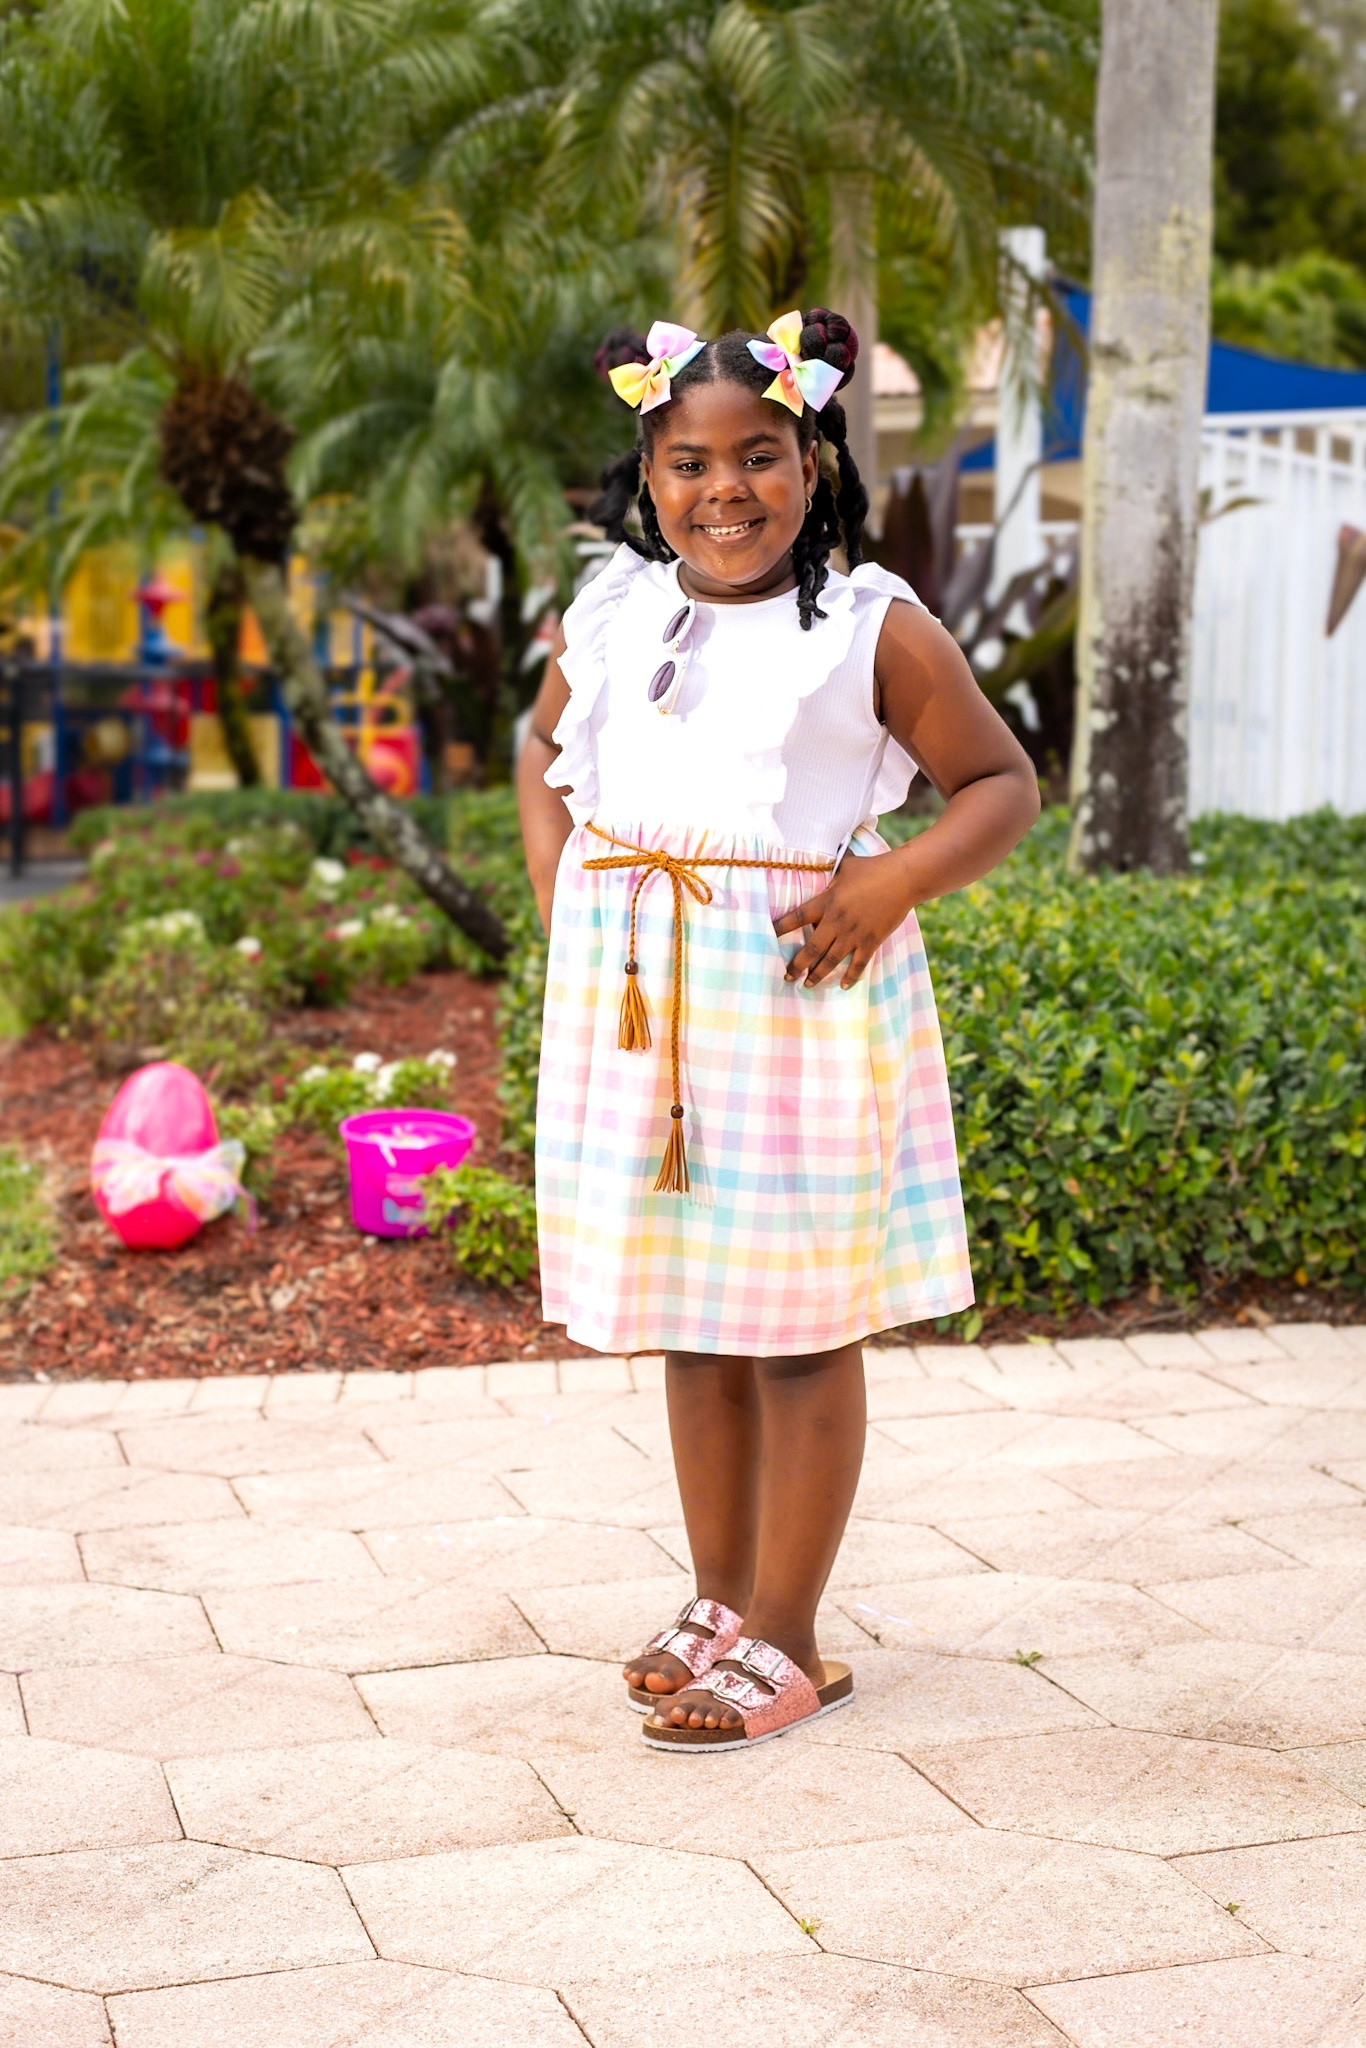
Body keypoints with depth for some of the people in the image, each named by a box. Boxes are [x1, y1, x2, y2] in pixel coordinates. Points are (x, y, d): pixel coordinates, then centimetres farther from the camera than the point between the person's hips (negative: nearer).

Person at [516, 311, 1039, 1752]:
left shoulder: (874, 630, -5)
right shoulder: (608, 616, 8)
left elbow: (1005, 785, 1)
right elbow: (544, 749, 26)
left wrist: (894, 883, -14)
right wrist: (554, 882, 10)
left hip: (797, 993, -5)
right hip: (632, 998, 5)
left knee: (799, 1331, 2)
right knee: (685, 1322, 14)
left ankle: (785, 1644, 14)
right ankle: (721, 1605, 29)